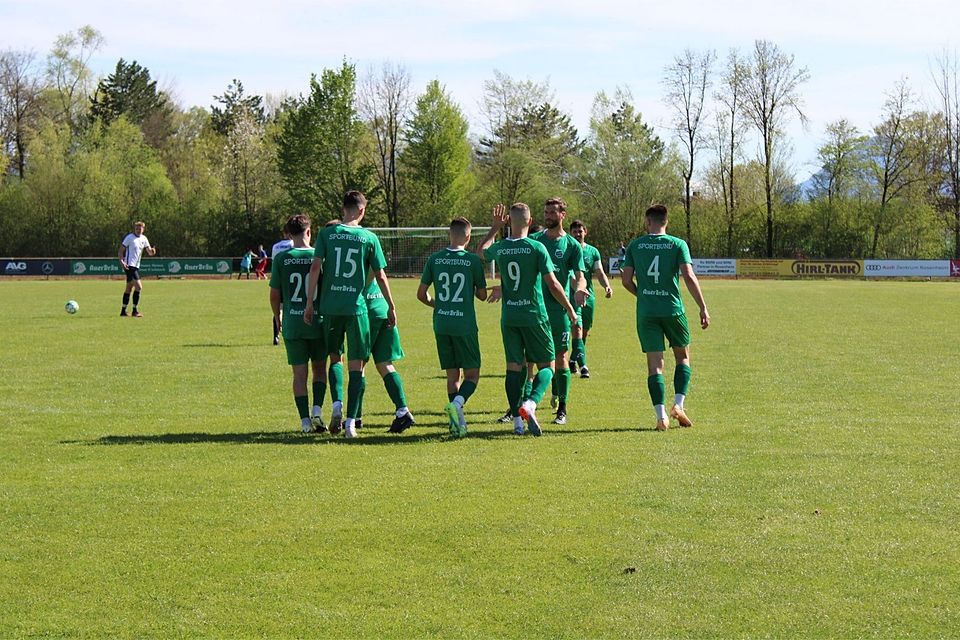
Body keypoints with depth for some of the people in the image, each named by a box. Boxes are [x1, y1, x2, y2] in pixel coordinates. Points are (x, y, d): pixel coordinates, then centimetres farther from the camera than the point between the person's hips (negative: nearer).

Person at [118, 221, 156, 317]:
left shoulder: (144, 239, 9)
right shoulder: (129, 237, -10)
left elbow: (149, 252, 9)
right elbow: (120, 251, -9)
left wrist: (152, 251, -15)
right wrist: (122, 261, -23)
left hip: (136, 266, 8)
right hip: (129, 266, -8)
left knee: (129, 288, 14)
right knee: (139, 287, -16)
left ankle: (123, 311, 23)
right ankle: (135, 311, -11)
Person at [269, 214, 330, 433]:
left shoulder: (281, 258, -3)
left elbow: (274, 294, 1)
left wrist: (278, 318, 17)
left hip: (292, 324, 0)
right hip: (317, 322, 0)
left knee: (299, 373, 5)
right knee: (319, 368, 15)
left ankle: (305, 420, 1)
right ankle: (317, 409, -2)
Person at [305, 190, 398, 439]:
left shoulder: (326, 234, 2)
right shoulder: (369, 238, 0)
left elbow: (315, 267, -4)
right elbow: (380, 276, 2)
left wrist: (310, 302, 1)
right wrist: (391, 307, 11)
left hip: (330, 305, 2)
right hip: (357, 307, -1)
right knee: (356, 364, 3)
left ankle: (337, 407, 1)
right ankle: (351, 420, -3)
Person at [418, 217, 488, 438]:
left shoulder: (434, 259, 2)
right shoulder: (473, 260, -6)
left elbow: (421, 294, 6)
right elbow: (482, 295, 3)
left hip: (441, 325, 3)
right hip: (465, 325, -3)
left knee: (452, 375, 11)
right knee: (472, 374, 6)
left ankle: (458, 422, 6)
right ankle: (456, 404, -21)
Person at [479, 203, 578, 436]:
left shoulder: (499, 249, 1)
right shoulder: (537, 248, -10)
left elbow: (482, 250, 26)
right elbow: (552, 284, -10)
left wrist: (495, 228, 36)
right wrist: (570, 309, 0)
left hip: (509, 318, 3)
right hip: (534, 315, -3)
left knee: (514, 367, 7)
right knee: (547, 365, 6)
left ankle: (517, 420, 2)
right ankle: (529, 404, -18)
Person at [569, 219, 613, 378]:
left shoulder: (593, 251, 9)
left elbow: (600, 273, 7)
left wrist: (607, 286, -12)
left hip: (589, 296, 4)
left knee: (584, 332, 11)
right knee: (577, 329, -16)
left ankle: (573, 360, 29)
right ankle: (582, 365, -23)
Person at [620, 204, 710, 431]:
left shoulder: (635, 246, 4)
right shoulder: (678, 245, -1)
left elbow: (627, 280, 3)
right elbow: (689, 277, -10)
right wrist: (703, 308, -6)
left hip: (645, 311, 1)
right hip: (673, 309, -1)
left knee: (654, 363, 2)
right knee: (683, 357, 17)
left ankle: (661, 416, -8)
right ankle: (678, 405, 1)